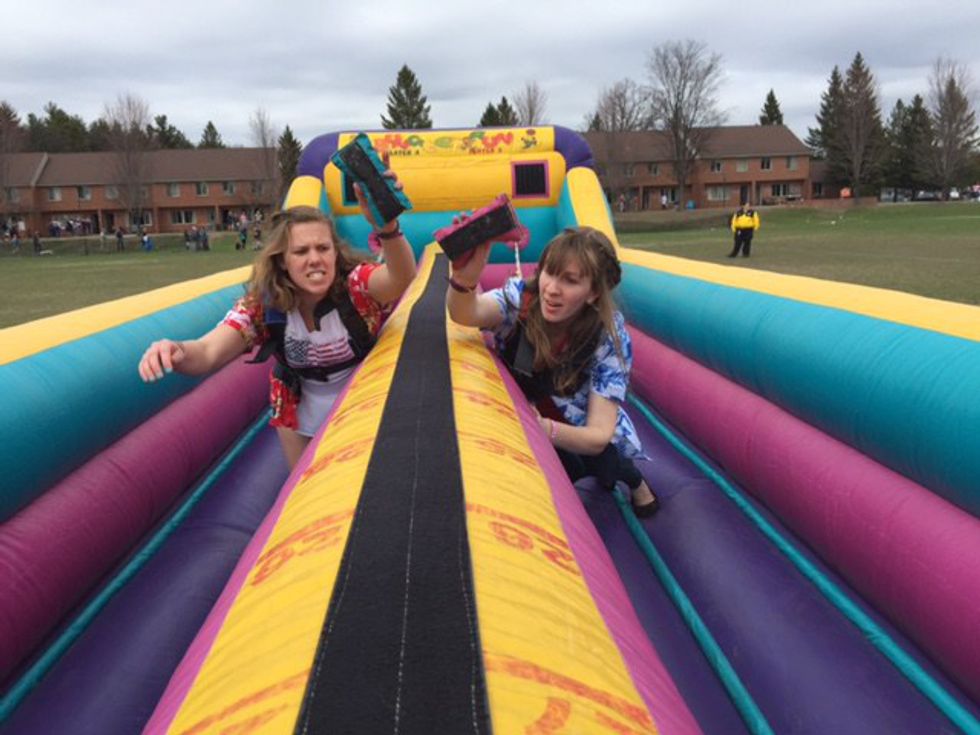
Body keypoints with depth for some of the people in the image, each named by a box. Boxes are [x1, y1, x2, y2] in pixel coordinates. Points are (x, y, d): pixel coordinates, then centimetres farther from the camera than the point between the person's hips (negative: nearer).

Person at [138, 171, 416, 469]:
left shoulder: (355, 284, -31)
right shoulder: (262, 303, -24)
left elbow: (403, 280, -53)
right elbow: (208, 352, -35)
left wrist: (387, 228, -74)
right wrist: (179, 352, -59)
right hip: (303, 411, 2)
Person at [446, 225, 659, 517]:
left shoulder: (609, 336, -25)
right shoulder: (522, 296, -22)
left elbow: (598, 437, -29)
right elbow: (466, 314, -43)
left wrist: (544, 428, -47)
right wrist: (464, 279, -65)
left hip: (578, 439, -1)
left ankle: (630, 476, 12)